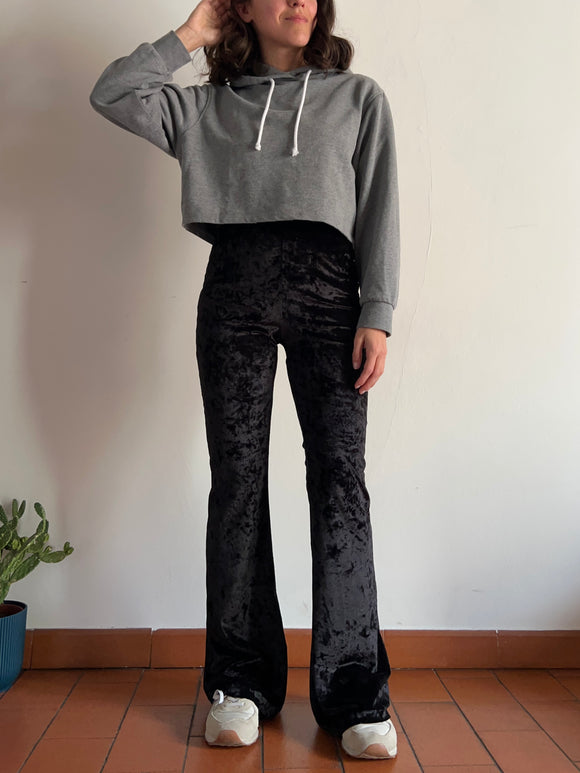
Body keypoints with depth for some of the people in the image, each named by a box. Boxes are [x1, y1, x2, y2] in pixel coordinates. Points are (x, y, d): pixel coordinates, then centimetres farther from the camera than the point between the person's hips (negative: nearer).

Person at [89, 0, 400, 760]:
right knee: (237, 480, -2)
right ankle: (242, 683, 9)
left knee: (340, 478, -8)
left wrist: (378, 315, -2)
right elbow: (111, 95, 14)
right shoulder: (208, 105, 23)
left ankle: (354, 692, 0)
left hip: (327, 283, -1)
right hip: (234, 289, 1)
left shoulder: (359, 97, 20)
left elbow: (381, 209, 10)